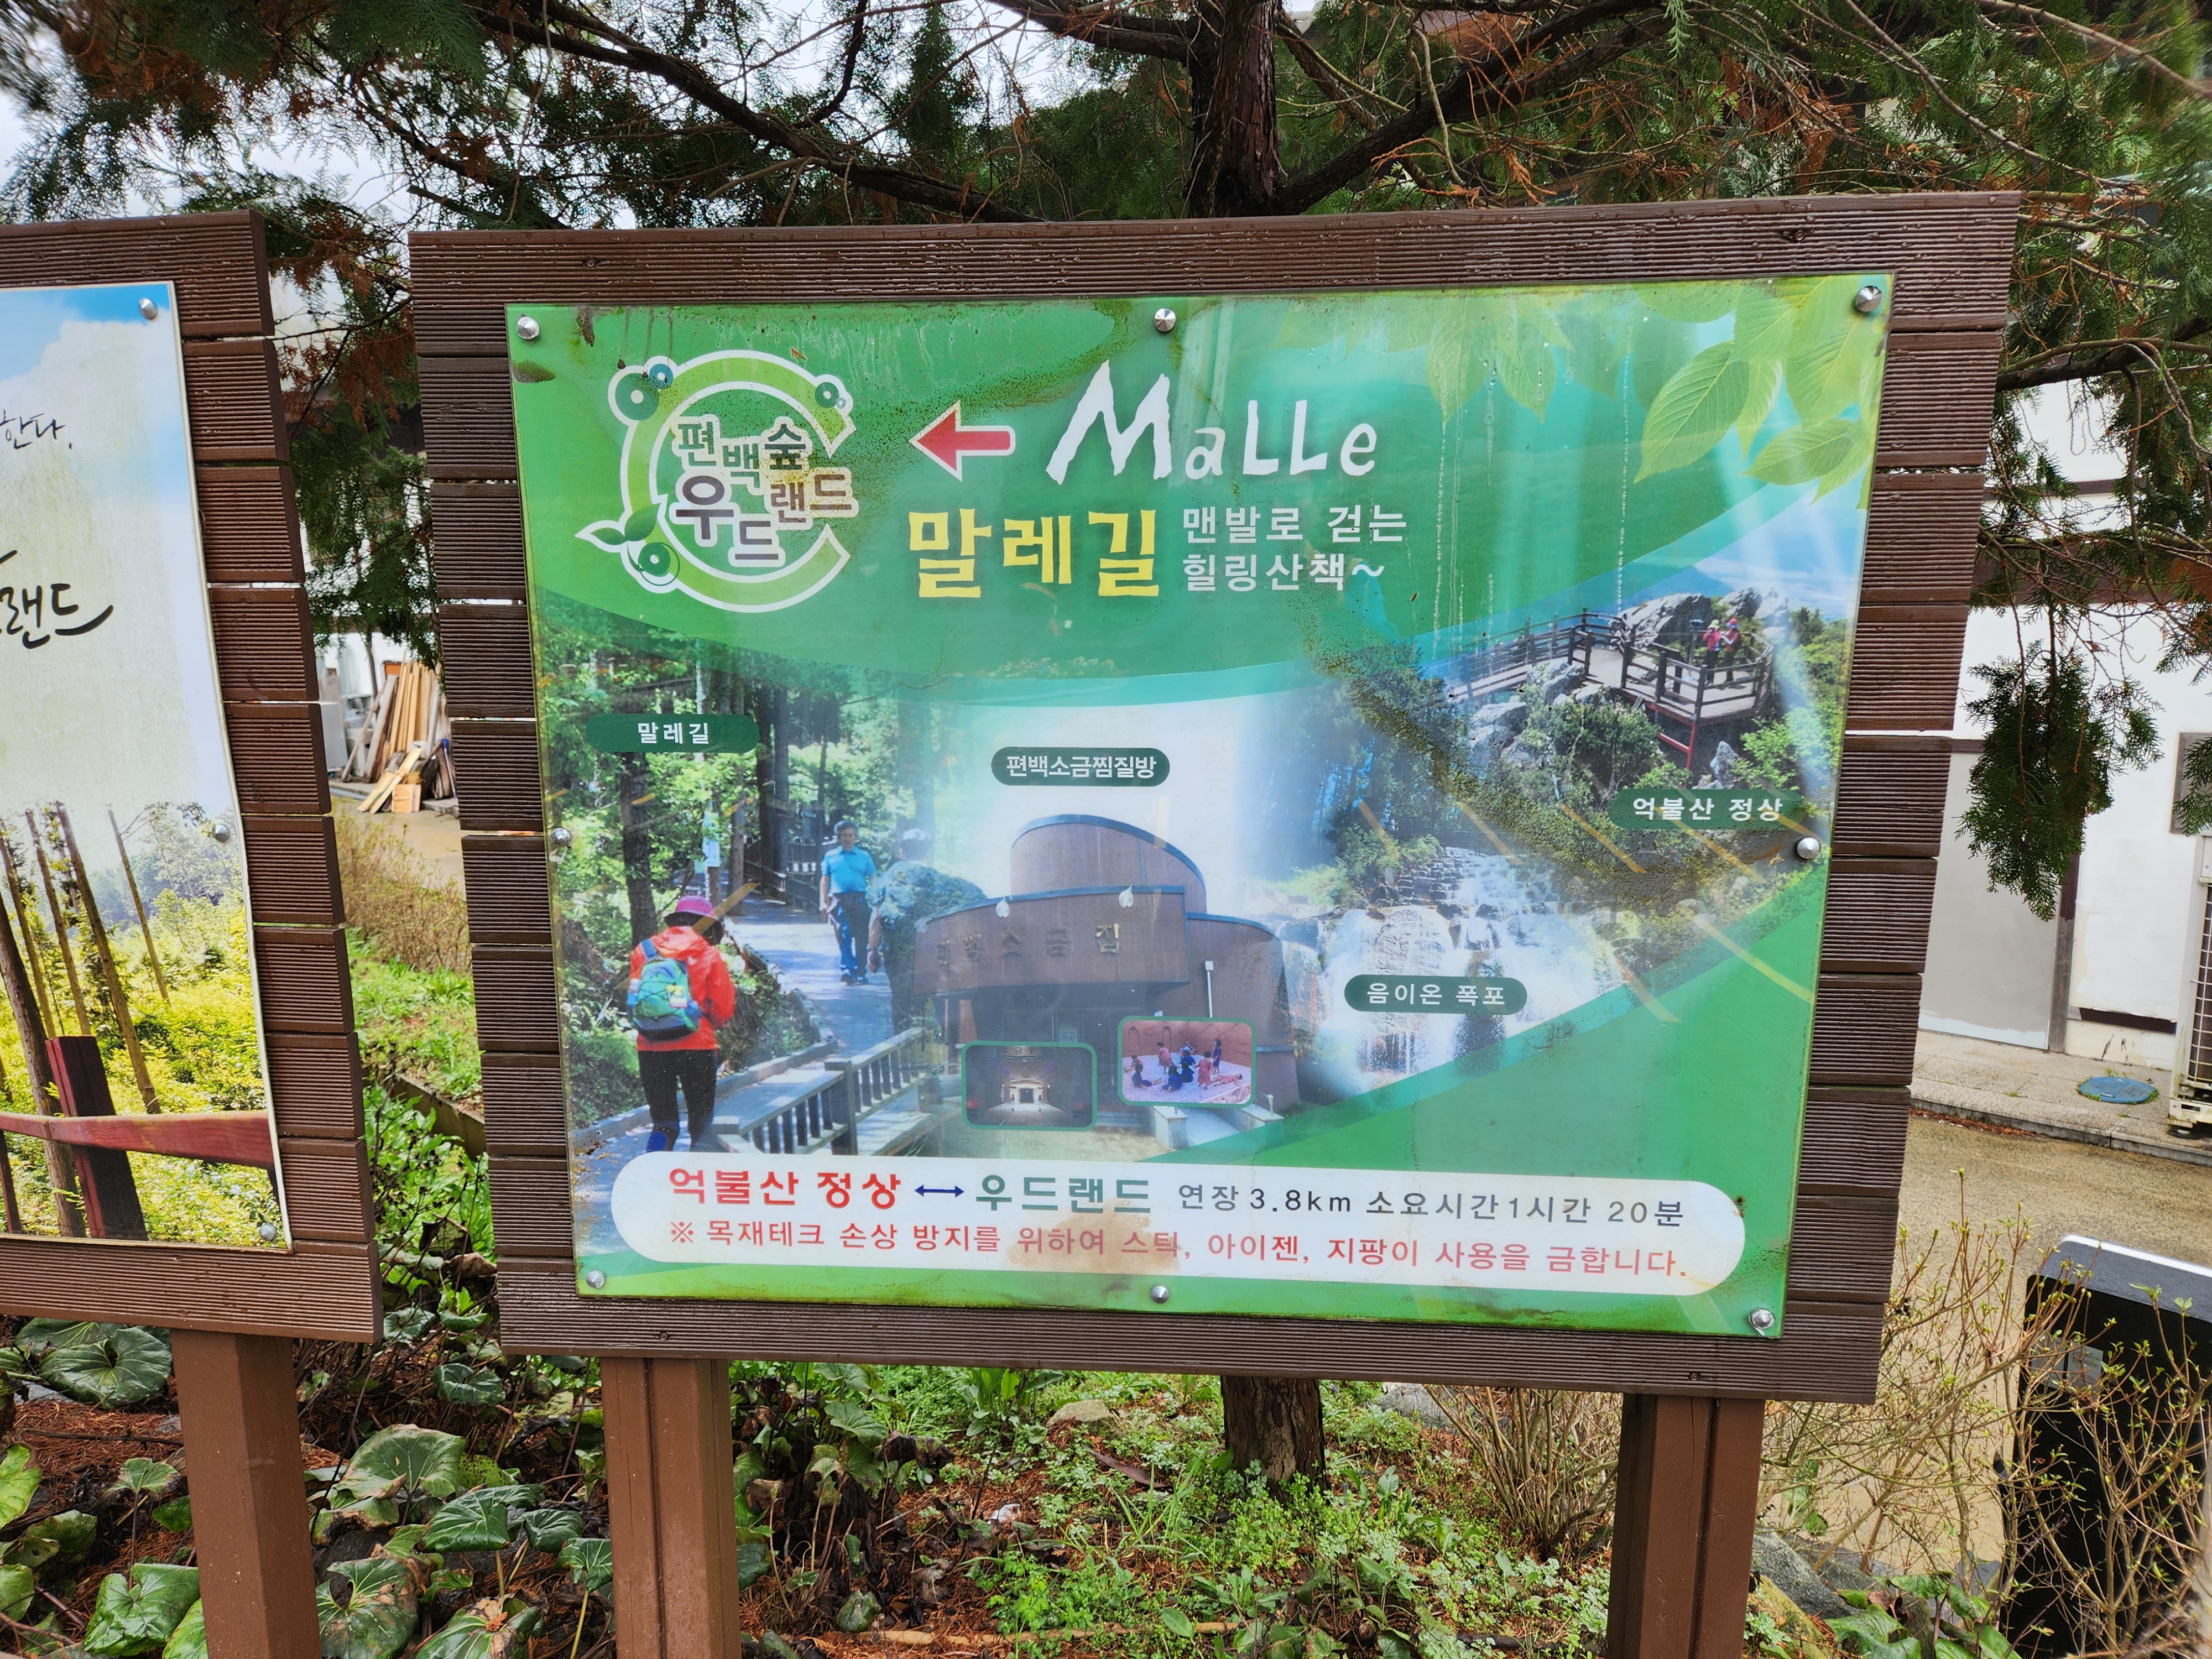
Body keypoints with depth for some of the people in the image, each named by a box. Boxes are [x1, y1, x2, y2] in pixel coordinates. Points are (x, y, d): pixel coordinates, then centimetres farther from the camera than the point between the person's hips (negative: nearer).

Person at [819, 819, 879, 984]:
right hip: (839, 900, -1)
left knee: (861, 938, 1)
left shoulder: (864, 856, 13)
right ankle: (847, 971, -17)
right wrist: (823, 902, 7)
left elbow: (873, 879, 12)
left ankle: (861, 974, 9)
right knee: (843, 935, -14)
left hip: (860, 900, 1)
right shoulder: (830, 856, 14)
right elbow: (825, 880, 16)